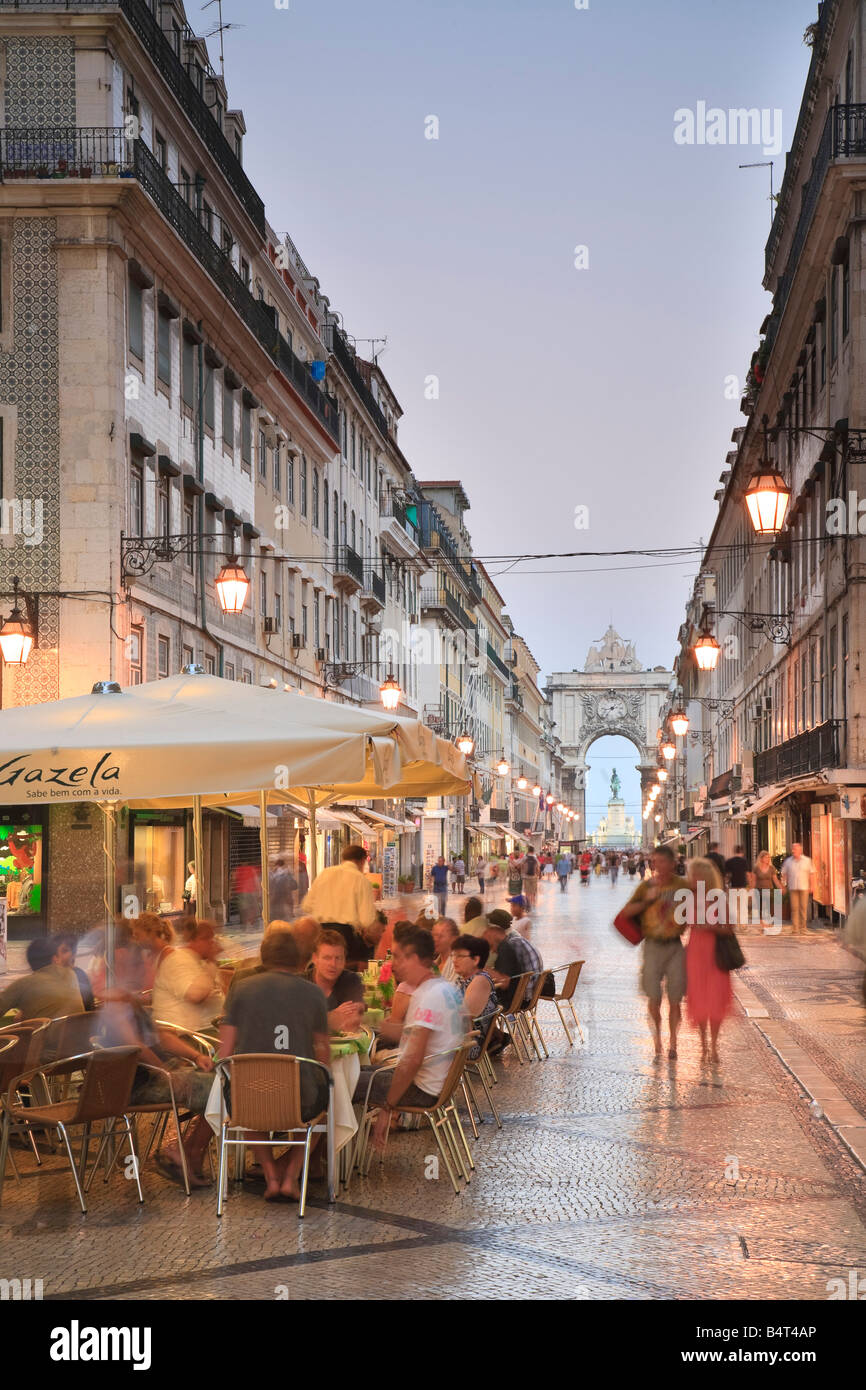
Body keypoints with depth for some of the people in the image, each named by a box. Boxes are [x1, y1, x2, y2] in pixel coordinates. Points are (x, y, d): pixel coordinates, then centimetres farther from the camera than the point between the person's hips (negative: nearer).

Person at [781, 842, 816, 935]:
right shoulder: (788, 861, 8)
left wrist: (812, 886, -2)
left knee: (803, 908, 2)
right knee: (794, 908, -4)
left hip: (804, 888, -1)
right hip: (792, 888, 1)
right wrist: (783, 885, 2)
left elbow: (811, 874, 4)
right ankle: (795, 929, -3)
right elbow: (784, 874, 11)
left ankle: (802, 928, 13)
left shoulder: (807, 860, 4)